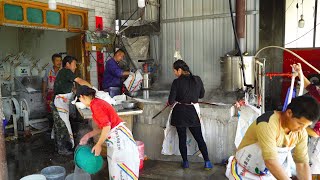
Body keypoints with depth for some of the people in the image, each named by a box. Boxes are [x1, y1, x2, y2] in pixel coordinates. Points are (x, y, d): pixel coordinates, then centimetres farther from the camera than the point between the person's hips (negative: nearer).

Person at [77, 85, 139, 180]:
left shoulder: (95, 105, -16)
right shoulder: (98, 102, 12)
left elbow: (107, 126, -21)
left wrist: (98, 145, -12)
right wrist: (88, 135, 17)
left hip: (118, 138, -10)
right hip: (114, 138, 10)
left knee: (121, 172, 2)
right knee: (116, 170, 20)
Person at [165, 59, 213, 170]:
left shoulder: (177, 82, -13)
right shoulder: (197, 80, -2)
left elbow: (171, 101, -12)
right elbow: (202, 95, 11)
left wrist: (174, 102, 10)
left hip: (179, 112, -2)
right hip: (193, 112, 3)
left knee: (182, 138, 10)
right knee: (199, 138, 12)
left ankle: (185, 162, 18)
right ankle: (207, 162, 11)